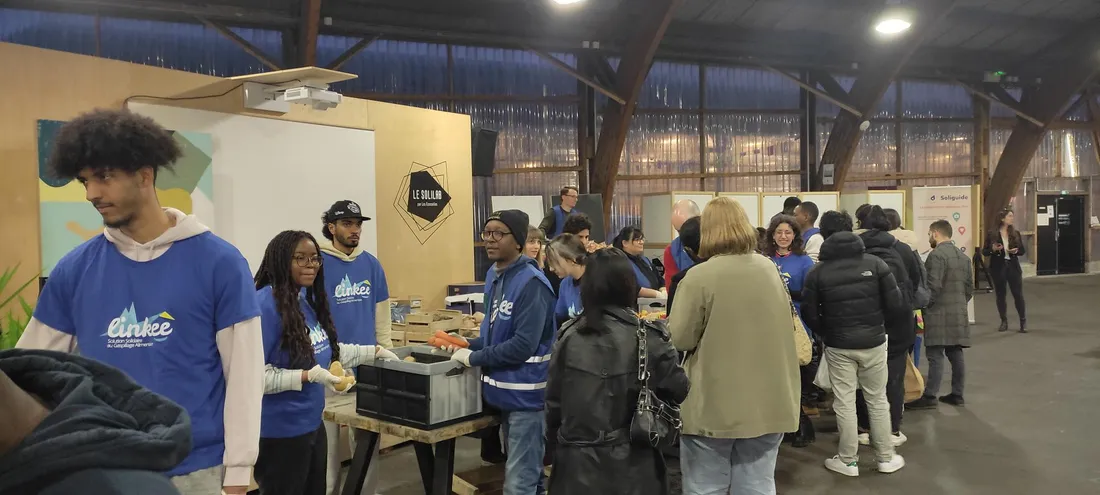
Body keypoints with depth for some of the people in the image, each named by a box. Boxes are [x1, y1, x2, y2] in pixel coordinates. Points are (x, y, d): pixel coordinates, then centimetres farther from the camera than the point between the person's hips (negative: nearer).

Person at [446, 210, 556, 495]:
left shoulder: (531, 284, -20)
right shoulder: (494, 276, 9)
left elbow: (523, 345, -25)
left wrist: (473, 358, -17)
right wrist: (469, 344, 3)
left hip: (525, 395, -9)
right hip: (505, 391, 9)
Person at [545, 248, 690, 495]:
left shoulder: (569, 335, -7)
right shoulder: (648, 336, -13)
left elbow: (553, 400, -1)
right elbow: (678, 390, -5)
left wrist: (556, 439, 16)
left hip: (577, 460, 2)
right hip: (631, 463, -1)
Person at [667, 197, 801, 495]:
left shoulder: (699, 276, -15)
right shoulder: (770, 269, 4)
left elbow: (680, 340, -12)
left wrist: (672, 319, 7)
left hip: (714, 406, -5)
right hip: (768, 403, 5)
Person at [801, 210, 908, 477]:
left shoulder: (818, 272, -7)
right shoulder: (875, 263, -6)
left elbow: (809, 314, -6)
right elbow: (895, 304, -6)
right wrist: (878, 323, 13)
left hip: (838, 346, -1)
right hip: (873, 342, 1)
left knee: (844, 403, 7)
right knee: (878, 400, 14)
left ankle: (848, 460, 15)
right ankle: (886, 458, 24)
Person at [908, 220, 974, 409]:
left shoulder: (936, 255, -13)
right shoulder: (963, 256, 16)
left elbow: (933, 287, -19)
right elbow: (970, 286, 17)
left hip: (939, 313, -9)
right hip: (959, 314, 9)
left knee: (935, 356, -8)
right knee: (955, 354, 11)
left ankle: (930, 396, -7)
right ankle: (957, 394, 16)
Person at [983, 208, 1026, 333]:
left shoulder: (1015, 233, 5)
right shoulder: (991, 234, -3)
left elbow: (1022, 250, 8)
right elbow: (984, 251, -2)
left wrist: (1015, 251, -13)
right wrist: (993, 249, -21)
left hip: (1013, 267, 2)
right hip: (998, 267, -1)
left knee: (1018, 294, 0)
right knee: (1000, 295, 6)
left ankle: (1023, 322, 9)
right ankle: (1004, 322, 16)